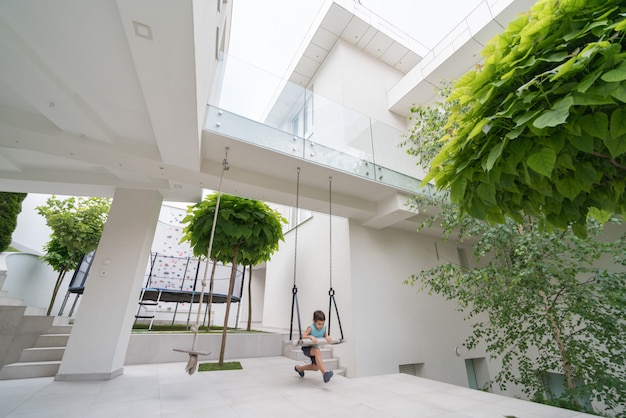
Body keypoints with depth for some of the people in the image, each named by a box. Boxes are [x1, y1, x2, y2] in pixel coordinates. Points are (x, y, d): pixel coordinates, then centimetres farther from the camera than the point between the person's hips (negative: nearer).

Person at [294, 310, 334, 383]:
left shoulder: (324, 328, -9)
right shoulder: (311, 328, -25)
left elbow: (325, 335, 4)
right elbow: (303, 336, -31)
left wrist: (327, 337, -18)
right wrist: (311, 337, -46)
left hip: (315, 347, 7)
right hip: (307, 347, -7)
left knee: (316, 368, 12)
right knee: (317, 351, -38)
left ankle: (299, 368, 35)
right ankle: (324, 373, -41)